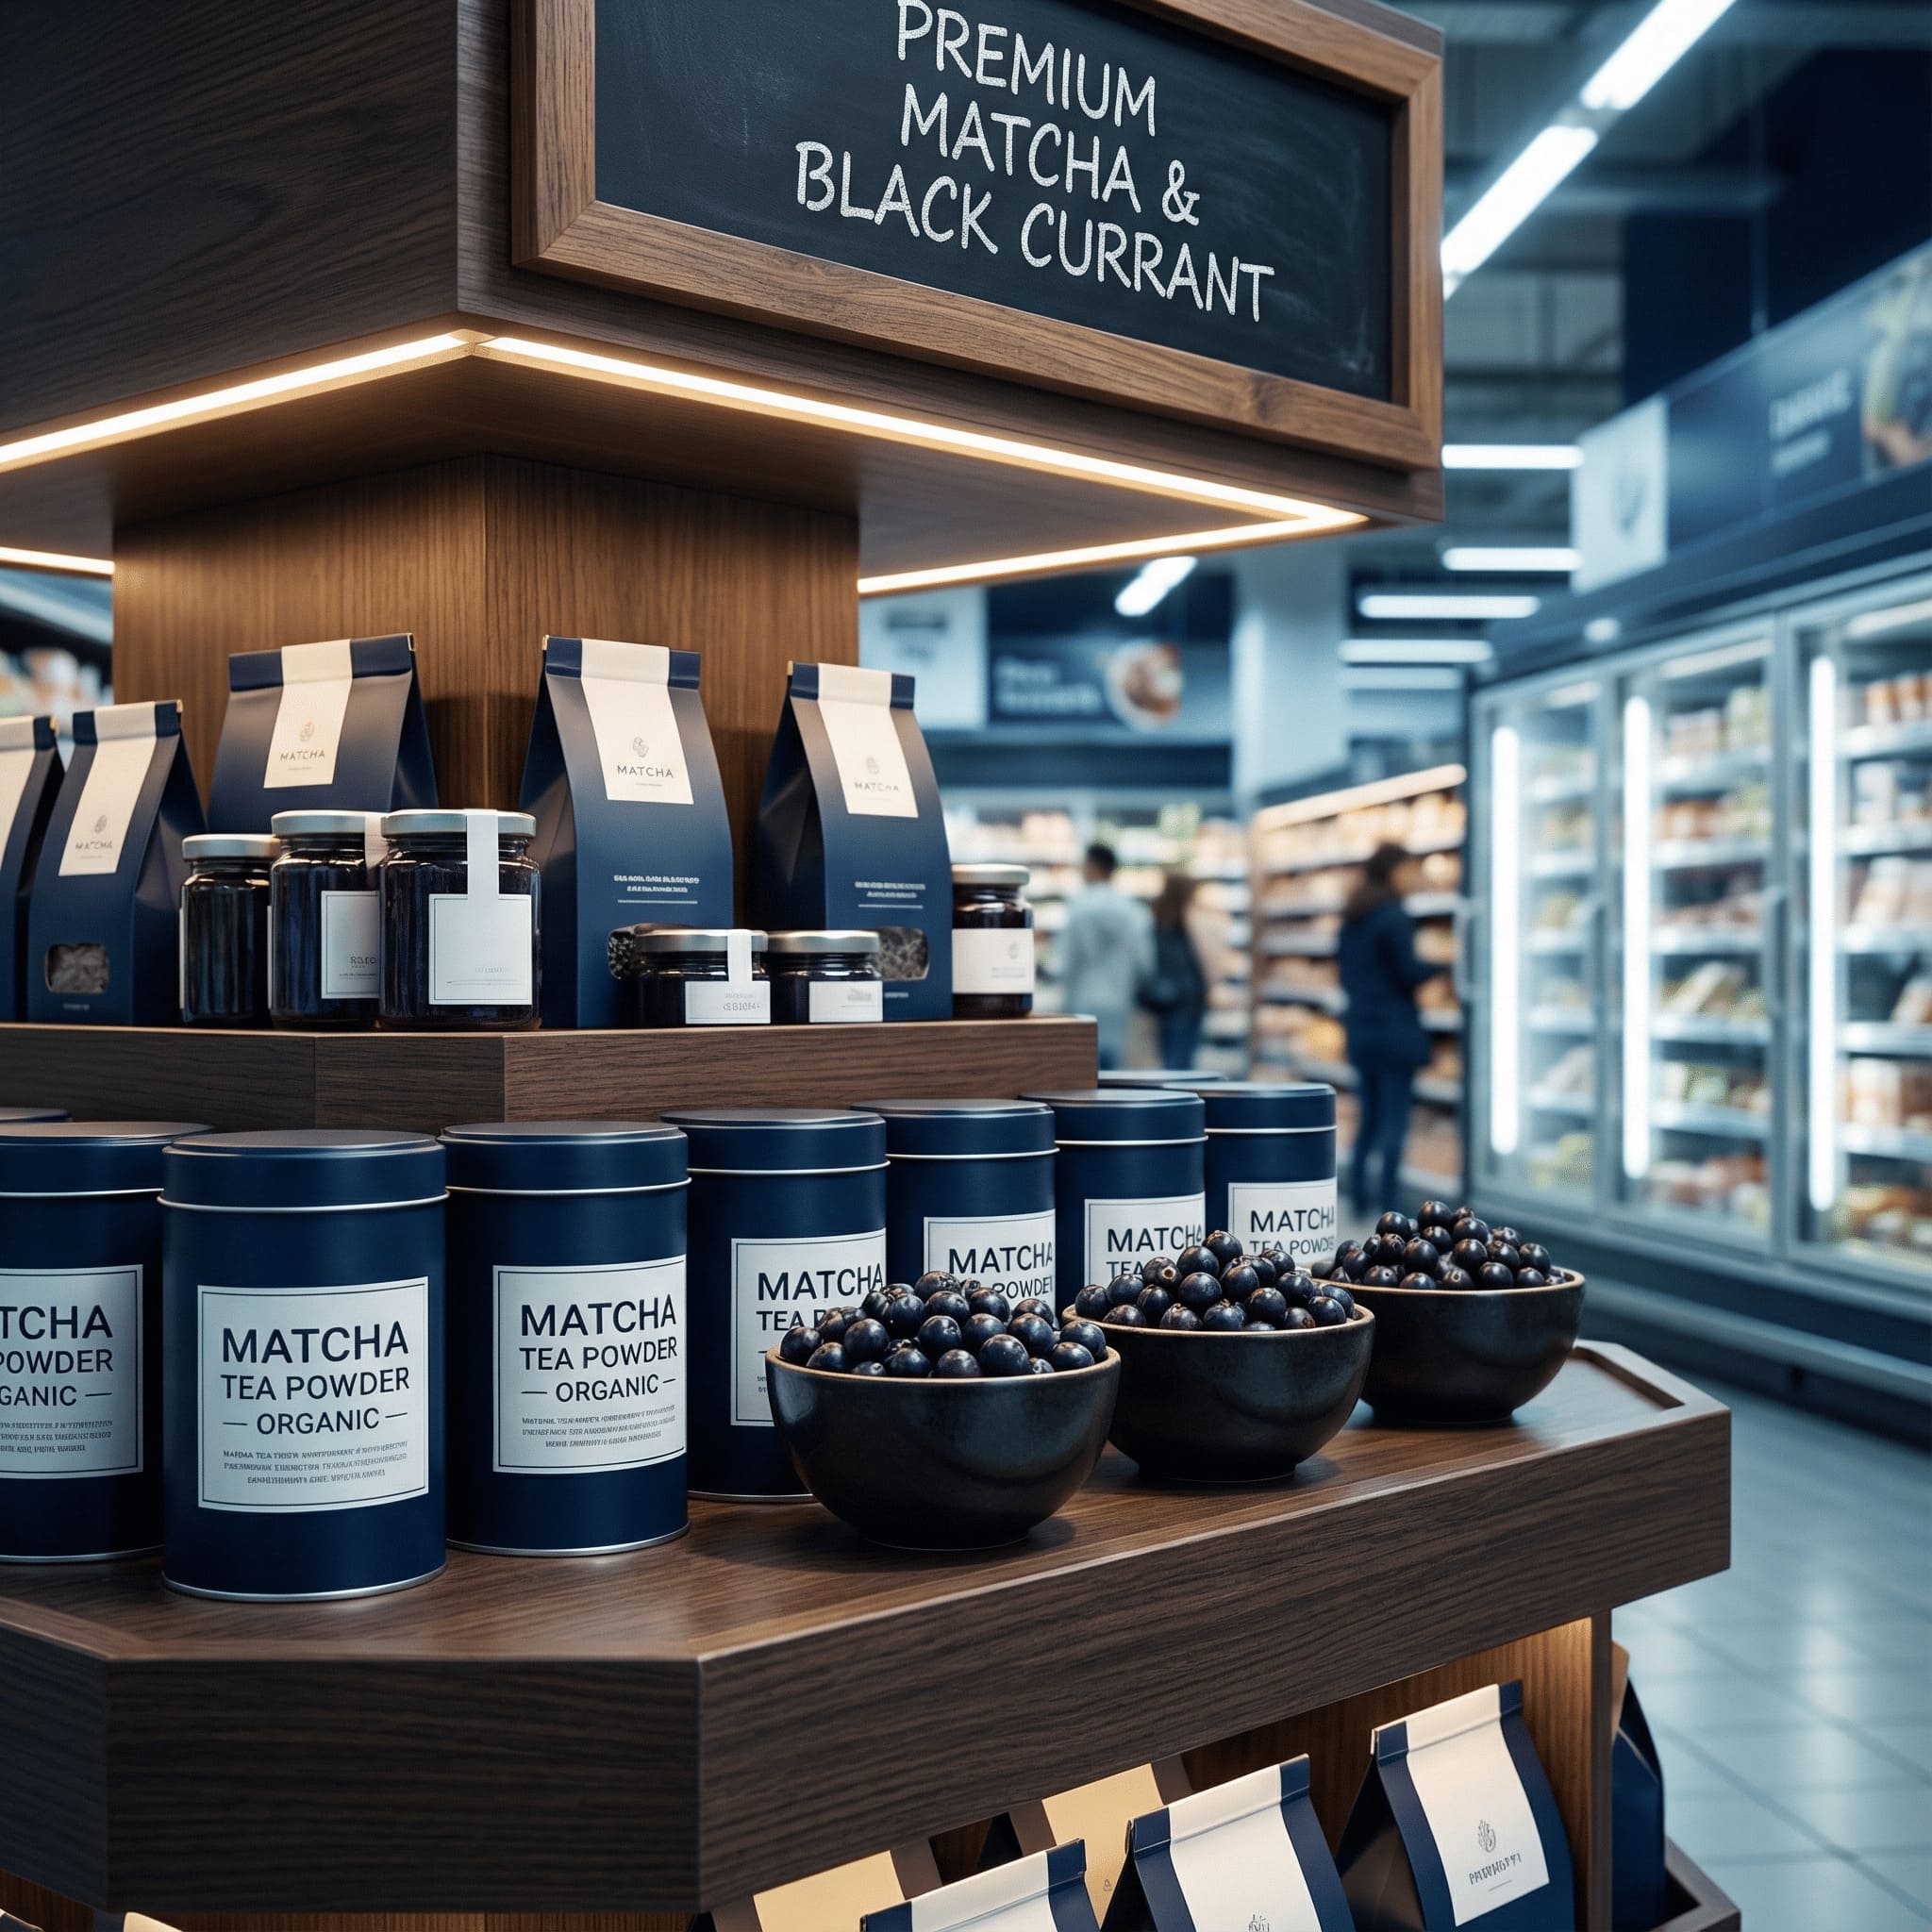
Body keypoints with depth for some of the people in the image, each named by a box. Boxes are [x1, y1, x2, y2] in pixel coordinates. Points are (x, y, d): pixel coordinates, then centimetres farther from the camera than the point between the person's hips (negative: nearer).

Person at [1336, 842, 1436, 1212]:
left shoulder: (1353, 918, 12)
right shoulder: (1394, 915, -13)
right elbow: (1409, 971, -15)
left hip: (1361, 1029, 8)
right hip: (1395, 1030, -8)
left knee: (1370, 1116, 14)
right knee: (1395, 1116, -3)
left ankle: (1358, 1195, 13)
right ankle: (1389, 1199, -3)